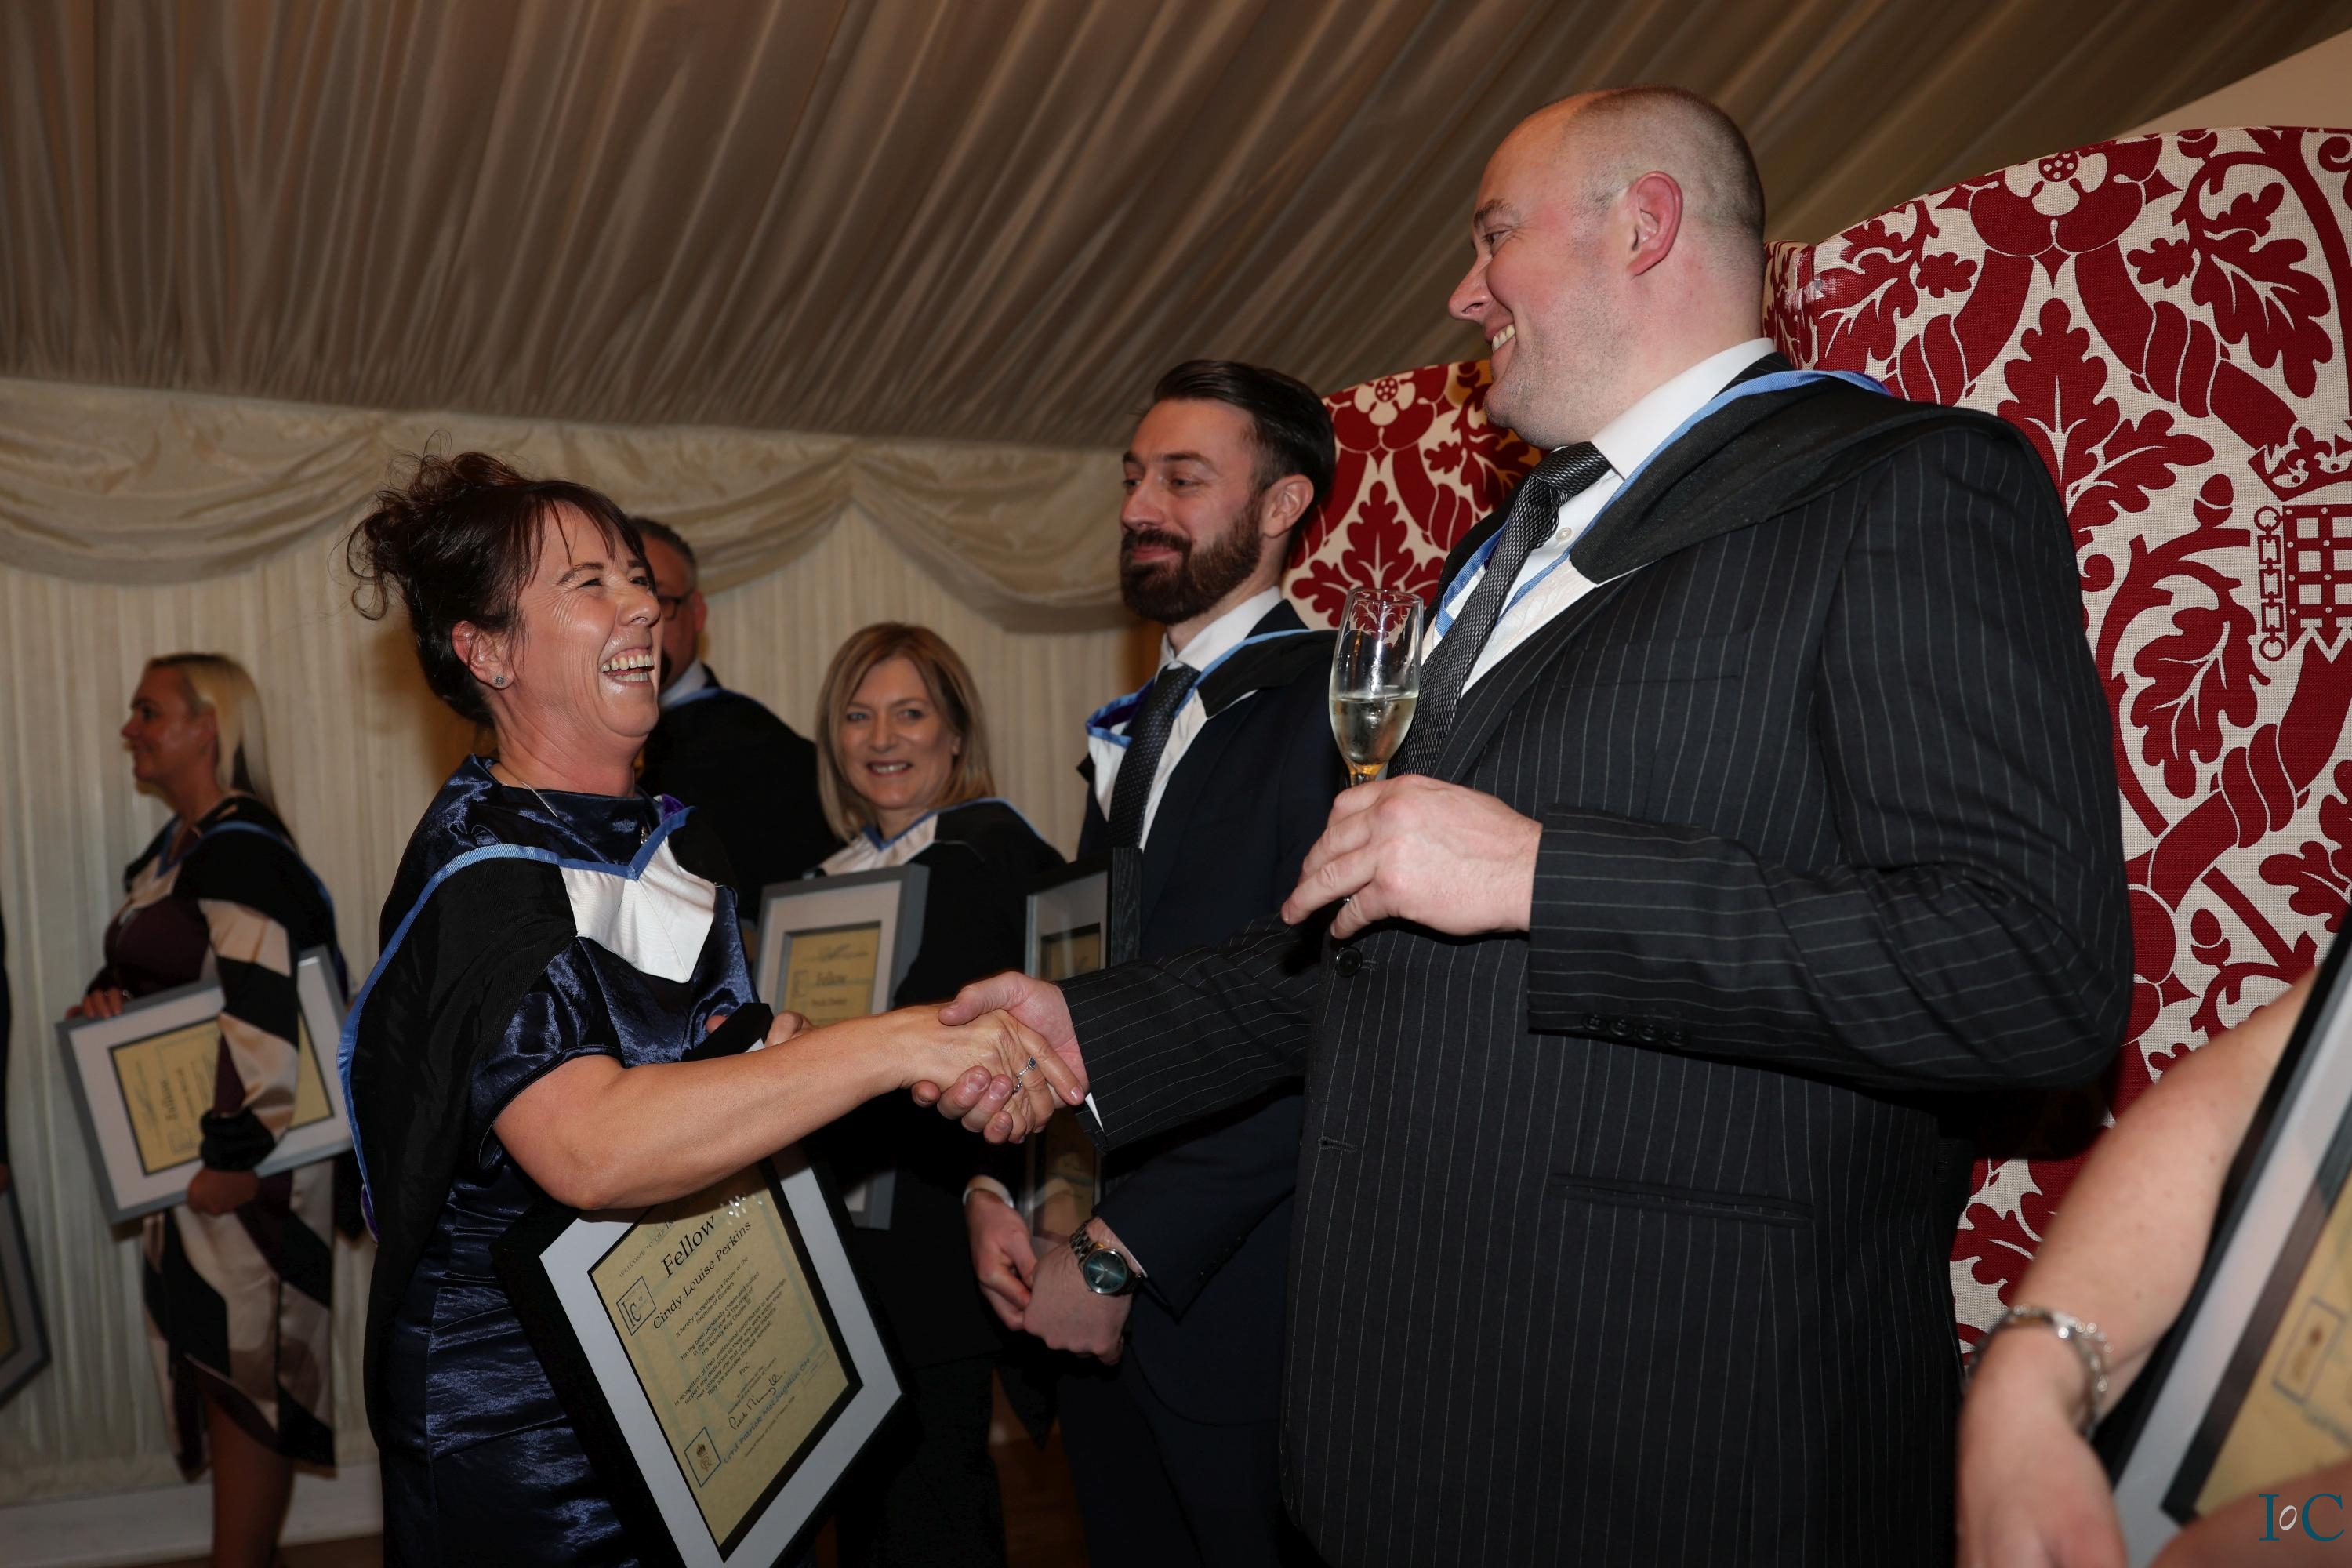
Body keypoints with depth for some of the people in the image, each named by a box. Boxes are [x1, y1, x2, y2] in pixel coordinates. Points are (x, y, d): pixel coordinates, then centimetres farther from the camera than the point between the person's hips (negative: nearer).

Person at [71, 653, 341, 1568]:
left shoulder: (239, 851, -17)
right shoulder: (171, 850, 14)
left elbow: (262, 1016, -23)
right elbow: (149, 977, 24)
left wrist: (236, 1155, -23)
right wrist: (101, 998, 2)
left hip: (239, 1158, -10)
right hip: (179, 1153, 10)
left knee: (243, 1367, 0)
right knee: (219, 1363, 16)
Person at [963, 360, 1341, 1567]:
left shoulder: (1336, 705, -12)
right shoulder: (1127, 734, 14)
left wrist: (1128, 1245, -17)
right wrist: (994, 1186, 1)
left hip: (1249, 1307, -7)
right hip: (1104, 1299, 7)